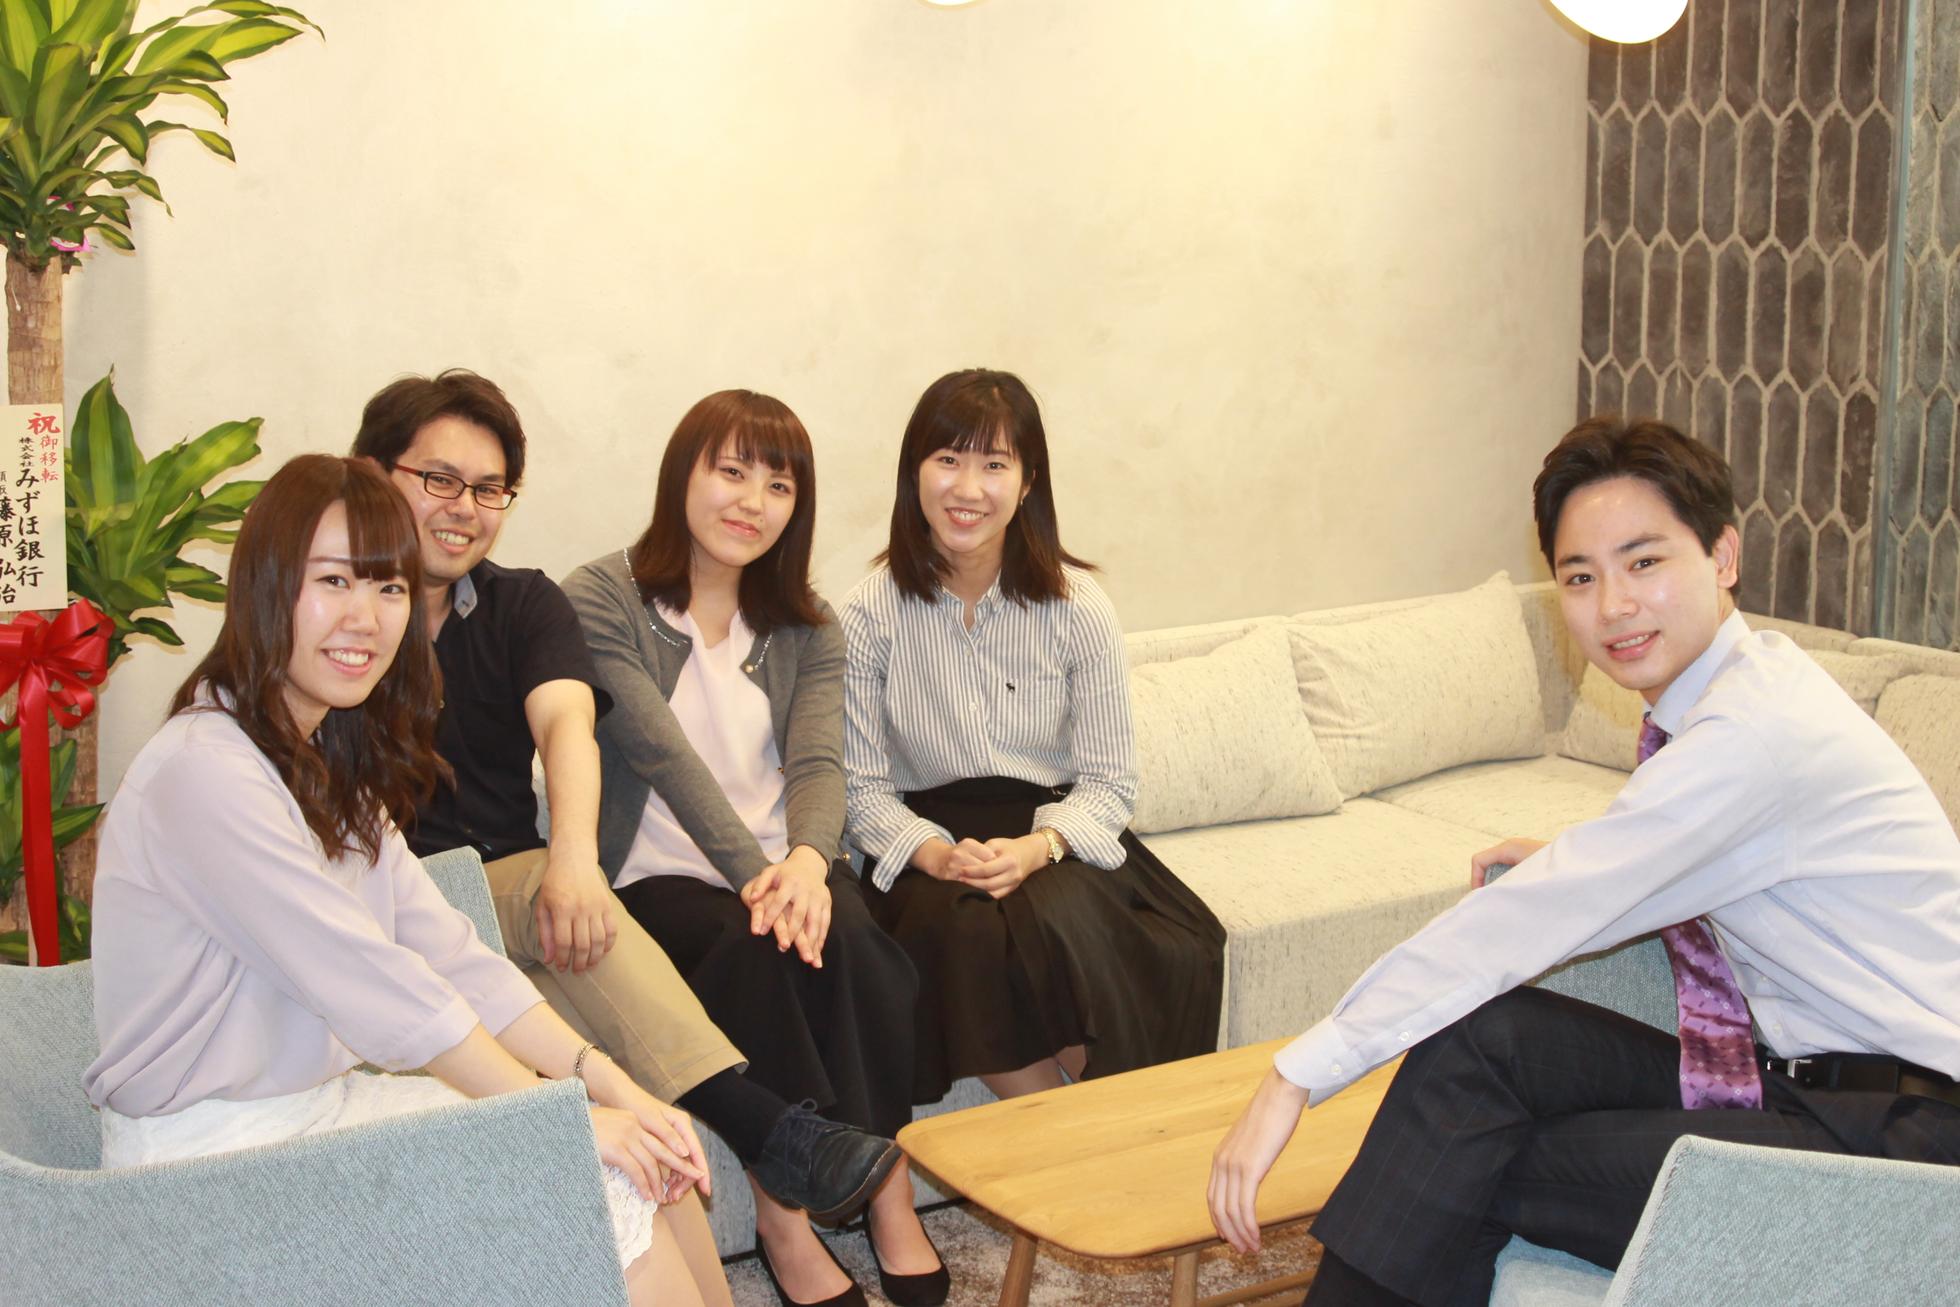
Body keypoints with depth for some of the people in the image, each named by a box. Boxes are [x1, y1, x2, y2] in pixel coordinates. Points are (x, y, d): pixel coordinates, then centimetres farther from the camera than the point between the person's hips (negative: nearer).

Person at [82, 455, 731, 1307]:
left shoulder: (331, 764, 11)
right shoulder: (207, 772, -20)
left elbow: (449, 955, 4)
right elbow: (378, 992, -21)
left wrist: (606, 1079, -6)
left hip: (325, 1103, 9)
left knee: (653, 1158, -1)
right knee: (611, 1198, -14)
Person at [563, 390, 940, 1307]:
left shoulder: (806, 627, 12)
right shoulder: (601, 601, -3)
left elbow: (818, 761, -5)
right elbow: (663, 752, -16)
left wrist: (806, 861, -28)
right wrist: (753, 873, -29)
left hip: (785, 865, 4)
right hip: (656, 876, -3)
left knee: (846, 934, -29)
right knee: (756, 947, -33)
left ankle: (891, 1197, -20)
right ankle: (783, 1227, -23)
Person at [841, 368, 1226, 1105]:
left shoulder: (1075, 606, -2)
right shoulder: (871, 613, -2)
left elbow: (1109, 782, -2)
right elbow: (863, 783, -1)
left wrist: (1035, 849, -22)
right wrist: (932, 853, -21)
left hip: (1060, 839, 0)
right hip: (930, 840, 0)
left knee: (1052, 916, -33)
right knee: (957, 927, -33)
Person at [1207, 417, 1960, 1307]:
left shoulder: (1757, 727, -21)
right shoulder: (1742, 679, 8)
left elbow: (1529, 922, -23)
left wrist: (1299, 1075, -20)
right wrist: (1572, 860, 8)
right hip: (1798, 1079, 8)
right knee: (1479, 1032, -12)